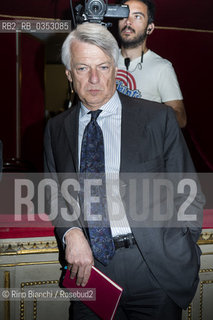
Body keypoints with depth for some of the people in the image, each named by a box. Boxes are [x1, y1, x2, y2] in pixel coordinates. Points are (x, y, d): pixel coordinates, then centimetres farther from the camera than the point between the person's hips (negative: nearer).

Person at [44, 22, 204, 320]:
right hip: (88, 267, 2)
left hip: (154, 270, -1)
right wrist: (71, 233, -8)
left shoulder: (159, 118, -3)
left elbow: (188, 196, 1)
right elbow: (55, 193, 11)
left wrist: (183, 261, -5)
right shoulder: (56, 128, 5)